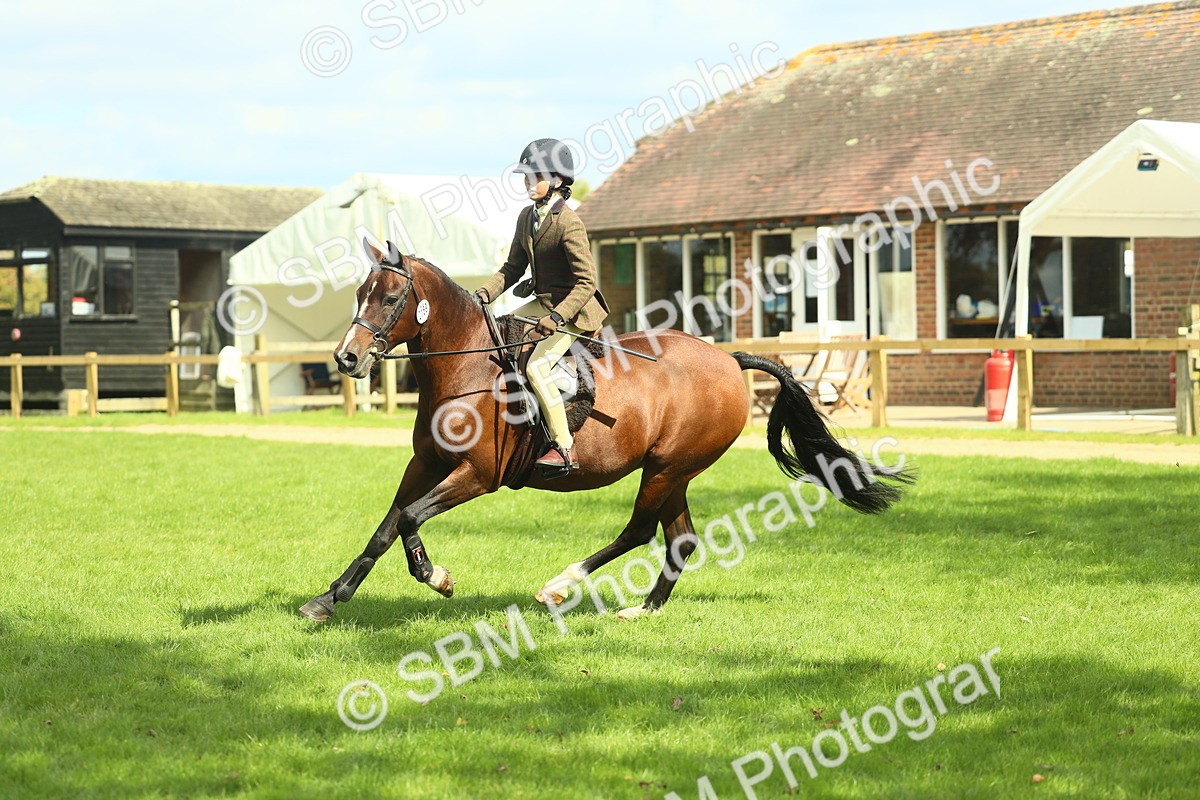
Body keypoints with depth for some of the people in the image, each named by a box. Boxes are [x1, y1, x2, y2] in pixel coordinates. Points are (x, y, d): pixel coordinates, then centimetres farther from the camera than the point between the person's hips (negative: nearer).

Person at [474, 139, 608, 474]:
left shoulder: (568, 223, -20)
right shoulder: (527, 217, 7)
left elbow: (586, 282, -22)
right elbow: (513, 269, 13)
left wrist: (557, 317, -33)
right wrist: (484, 294, -3)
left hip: (573, 309, -10)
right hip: (543, 304, 10)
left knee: (537, 367, -23)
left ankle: (564, 448, -20)